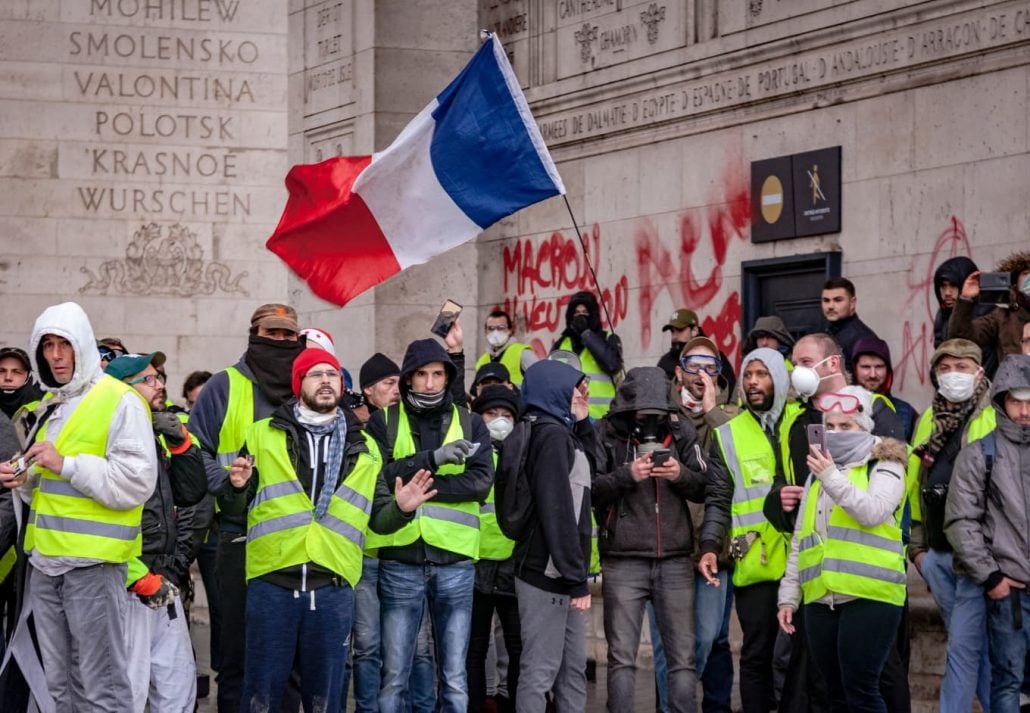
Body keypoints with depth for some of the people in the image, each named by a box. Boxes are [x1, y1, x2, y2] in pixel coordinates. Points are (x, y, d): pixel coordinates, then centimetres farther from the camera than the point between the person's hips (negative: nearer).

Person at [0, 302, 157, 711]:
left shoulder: (119, 402, -9)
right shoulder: (49, 405, 17)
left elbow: (137, 481, -19)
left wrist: (66, 465, -20)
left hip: (92, 562, -8)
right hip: (45, 560, 8)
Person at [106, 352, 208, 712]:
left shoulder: (154, 438, 16)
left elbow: (192, 492, 17)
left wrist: (181, 441, 4)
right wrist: (142, 579, -19)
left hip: (163, 586, 9)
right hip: (130, 588, -9)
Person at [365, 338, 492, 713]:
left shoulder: (471, 423, 8)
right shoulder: (384, 422, 5)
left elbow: (481, 481, -7)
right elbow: (377, 475, -11)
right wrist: (433, 459, -21)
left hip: (455, 561, 1)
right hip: (400, 560, -1)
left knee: (454, 678, 6)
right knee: (394, 676, 3)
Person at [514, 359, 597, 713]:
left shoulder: (564, 433, 15)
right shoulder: (552, 435, -13)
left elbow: (589, 470, 33)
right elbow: (556, 510, -20)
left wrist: (582, 423, 18)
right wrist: (576, 578, -21)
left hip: (561, 575, 10)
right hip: (547, 575, -10)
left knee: (573, 669, 12)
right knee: (540, 671, -7)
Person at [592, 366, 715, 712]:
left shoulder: (682, 432, 7)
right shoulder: (606, 433, 0)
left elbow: (705, 488, 8)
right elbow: (589, 490, -5)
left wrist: (681, 475, -12)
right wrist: (628, 474, -18)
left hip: (676, 562, 2)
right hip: (623, 562, -2)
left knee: (682, 657, 3)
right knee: (622, 657, -1)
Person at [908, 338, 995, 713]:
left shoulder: (997, 420, -7)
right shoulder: (928, 421, 16)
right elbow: (914, 486, 22)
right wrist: (917, 545, 17)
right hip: (937, 556, 7)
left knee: (964, 646, -7)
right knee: (975, 645, 12)